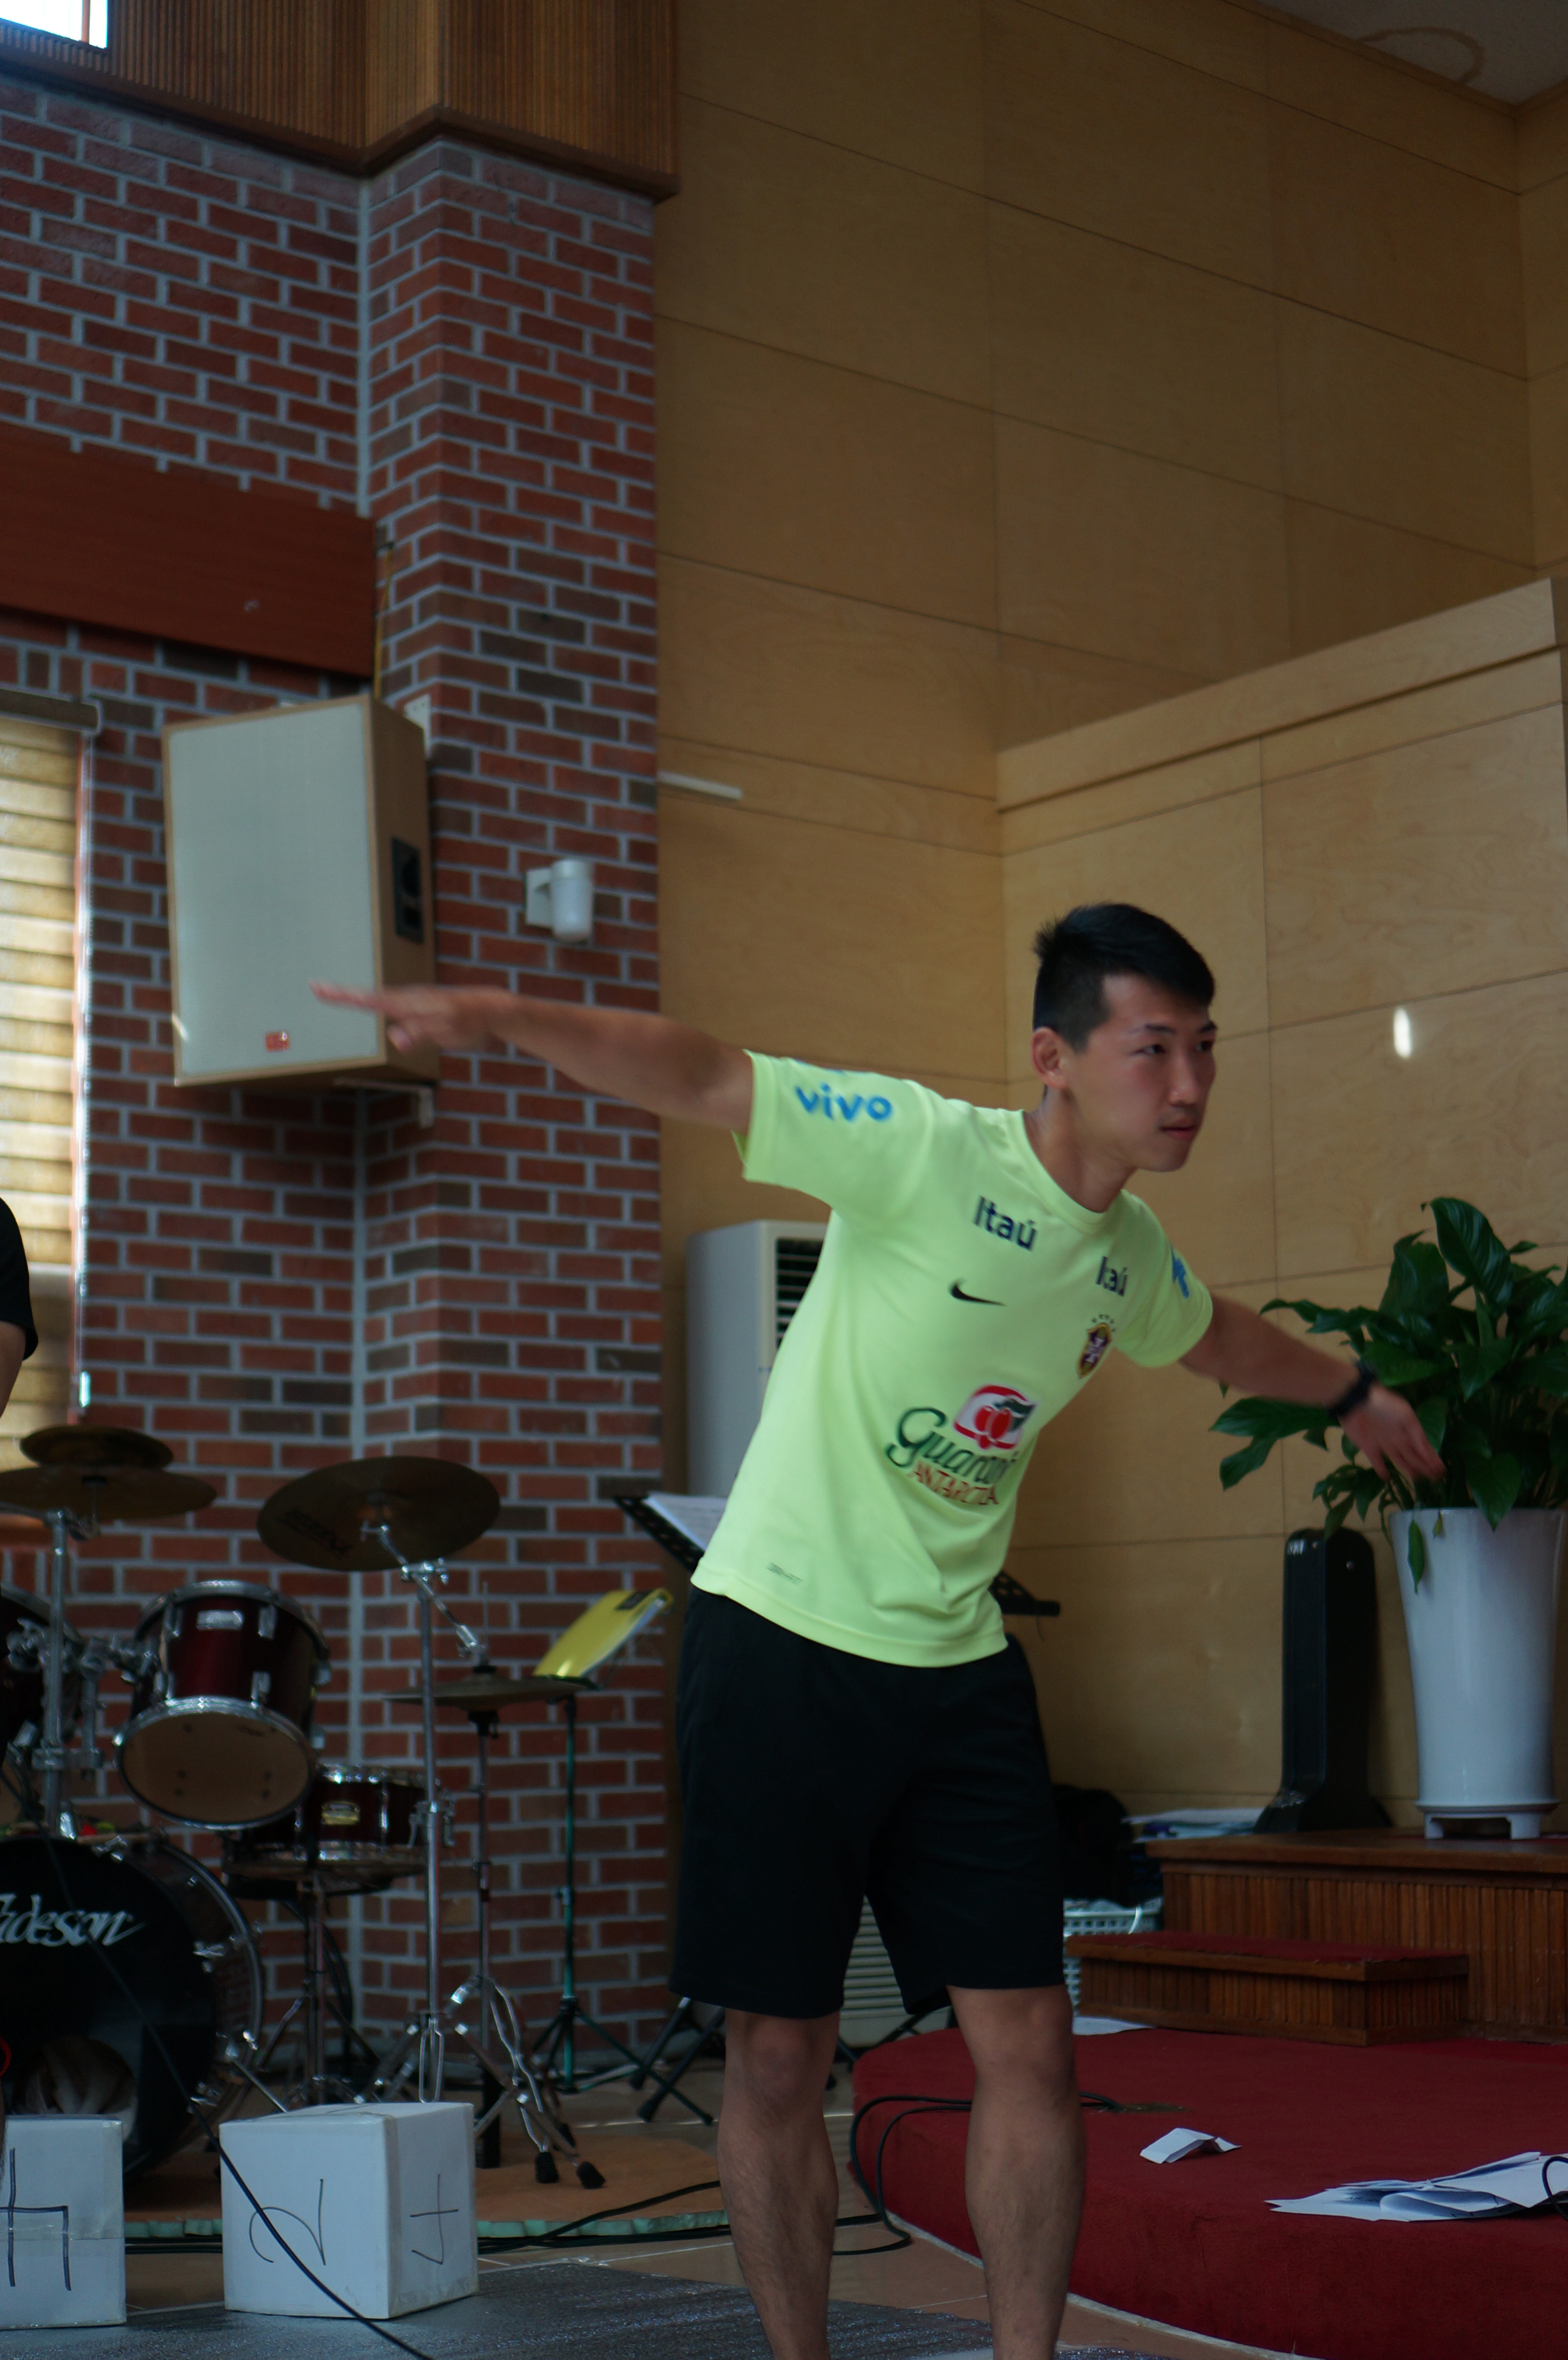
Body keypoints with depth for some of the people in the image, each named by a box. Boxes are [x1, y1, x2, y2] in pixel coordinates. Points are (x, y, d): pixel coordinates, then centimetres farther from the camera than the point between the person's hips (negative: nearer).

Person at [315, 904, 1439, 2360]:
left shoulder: (1131, 1254, 7)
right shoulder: (924, 1148, -13)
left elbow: (1211, 1334, 31)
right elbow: (697, 1076, -20)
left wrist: (1350, 1389, 46)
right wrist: (502, 1019, -34)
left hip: (960, 1674, 5)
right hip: (781, 1649, -5)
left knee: (1028, 2046, 1)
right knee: (778, 2059, 2)